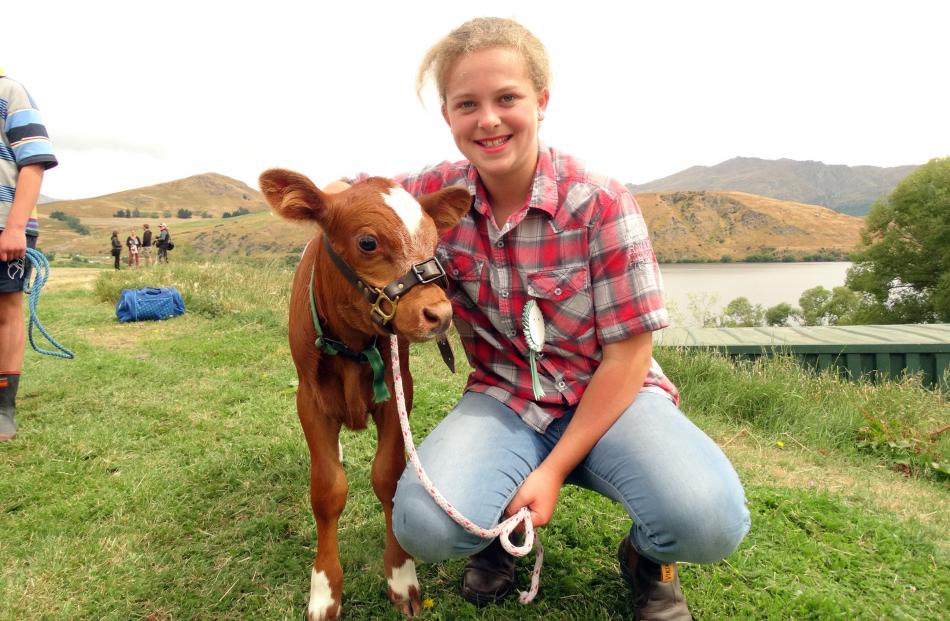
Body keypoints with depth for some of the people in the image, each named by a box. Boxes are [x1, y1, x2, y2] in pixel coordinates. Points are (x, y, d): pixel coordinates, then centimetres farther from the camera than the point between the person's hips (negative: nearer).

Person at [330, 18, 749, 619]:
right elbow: (350, 190, 14)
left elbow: (627, 355, -13)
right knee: (423, 523, -27)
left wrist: (555, 468, -16)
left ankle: (648, 556, 8)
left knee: (709, 520, -30)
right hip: (503, 400, 2)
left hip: (610, 397, -1)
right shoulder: (441, 193, -6)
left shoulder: (601, 203, -16)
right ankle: (501, 529, 10)